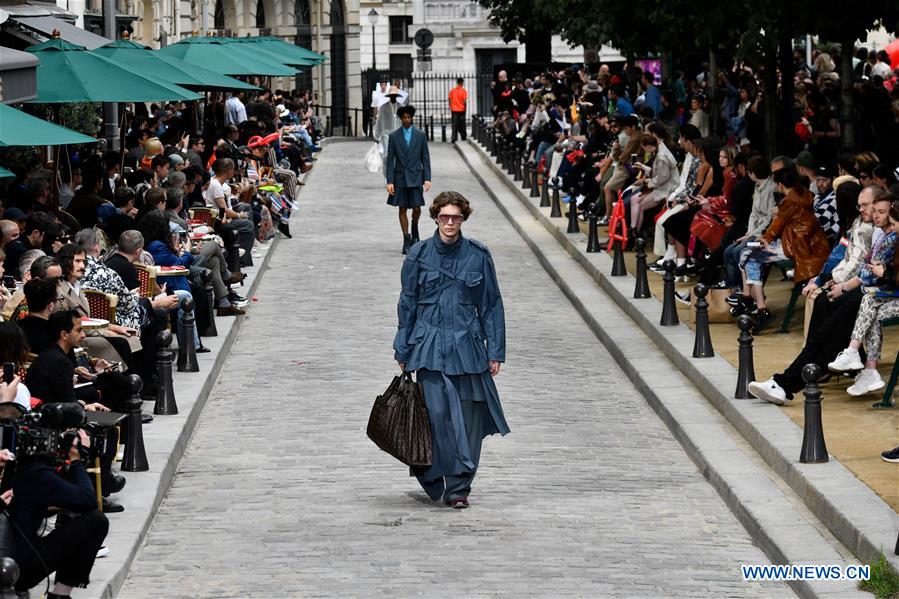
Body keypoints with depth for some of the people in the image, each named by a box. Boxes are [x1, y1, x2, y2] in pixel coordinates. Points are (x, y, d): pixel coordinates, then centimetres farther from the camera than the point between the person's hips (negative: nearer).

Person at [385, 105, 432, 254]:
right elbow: (390, 160, 2)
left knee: (417, 208, -8)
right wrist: (389, 181, -5)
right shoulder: (394, 136, 3)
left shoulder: (420, 135, 4)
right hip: (400, 178, 0)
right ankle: (406, 240, 9)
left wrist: (427, 179, -3)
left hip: (415, 178, 0)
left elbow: (425, 158, 5)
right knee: (402, 209, 1)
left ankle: (414, 228, 24)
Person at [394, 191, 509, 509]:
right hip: (430, 348, -1)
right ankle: (434, 480, 4)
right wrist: (403, 351, 7)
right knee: (436, 413, -9)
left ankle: (458, 487, 8)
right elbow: (407, 304, 8)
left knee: (468, 417, -1)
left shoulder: (478, 255, 3)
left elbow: (491, 304, 7)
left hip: (467, 347, 1)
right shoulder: (419, 255, 2)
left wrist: (495, 351, 4)